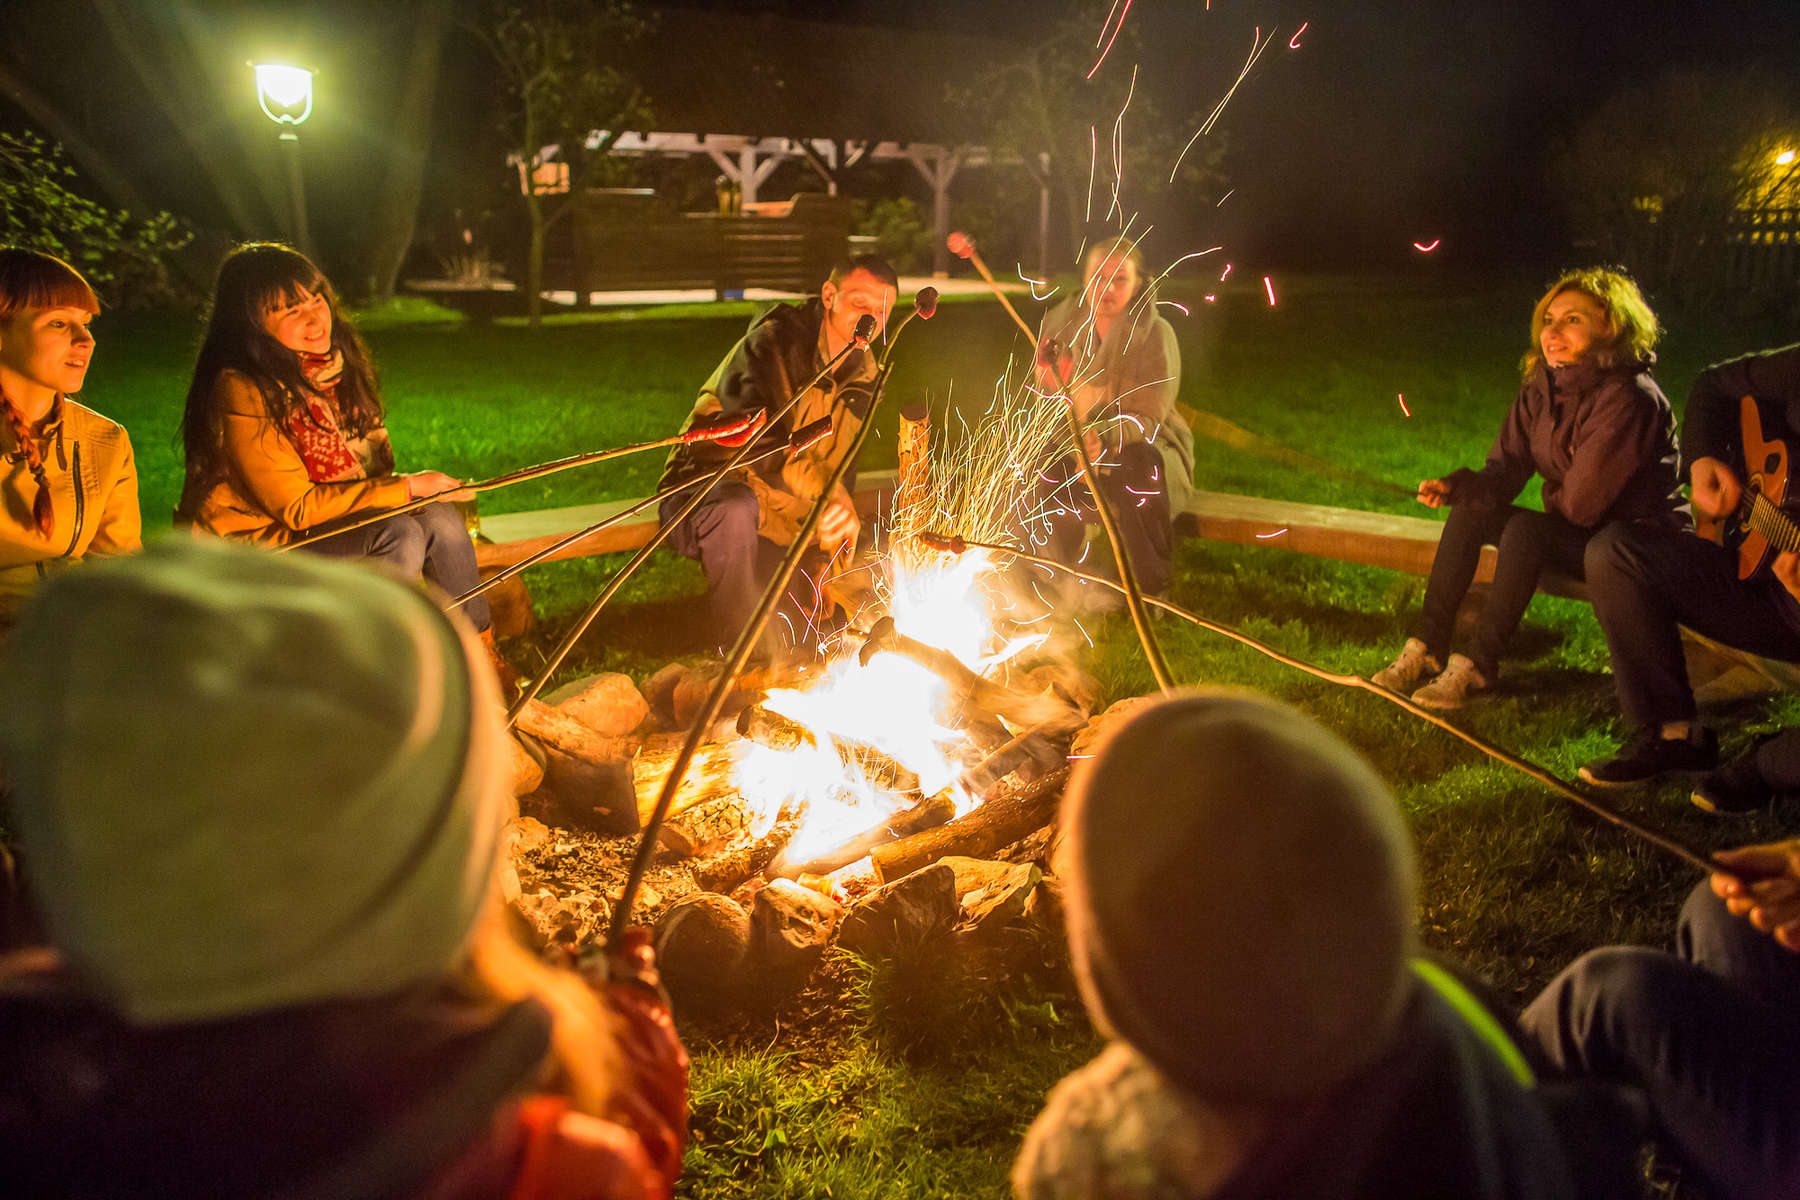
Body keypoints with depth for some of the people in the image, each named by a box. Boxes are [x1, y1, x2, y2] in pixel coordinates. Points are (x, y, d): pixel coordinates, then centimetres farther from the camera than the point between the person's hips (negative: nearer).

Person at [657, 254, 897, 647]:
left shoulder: (861, 374, 6)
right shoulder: (772, 343, -18)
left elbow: (838, 464, 9)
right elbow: (764, 442, -35)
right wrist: (826, 494, -49)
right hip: (702, 492, -6)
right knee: (737, 509, -41)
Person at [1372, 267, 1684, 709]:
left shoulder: (1629, 398, -23)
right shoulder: (1541, 387, 2)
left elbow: (1580, 504, -23)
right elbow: (1504, 468, -1)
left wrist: (1548, 498, -3)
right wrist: (1454, 486, -19)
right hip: (1573, 532, 8)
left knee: (1525, 529, -30)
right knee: (1471, 511, -9)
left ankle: (1479, 664, -22)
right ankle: (1427, 648, -9)